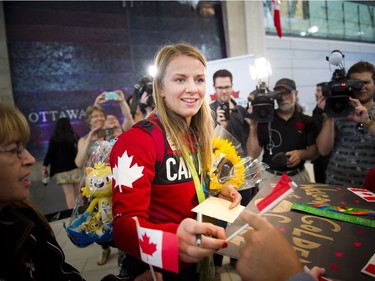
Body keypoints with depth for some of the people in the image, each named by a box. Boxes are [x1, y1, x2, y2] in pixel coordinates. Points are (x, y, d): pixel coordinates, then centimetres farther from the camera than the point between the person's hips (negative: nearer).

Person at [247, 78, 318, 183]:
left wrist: (302, 154, -16)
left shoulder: (307, 121, 2)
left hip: (298, 177, 1)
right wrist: (253, 127, -17)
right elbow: (253, 154, -7)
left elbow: (315, 151, 4)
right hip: (270, 176, -1)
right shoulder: (265, 120, -1)